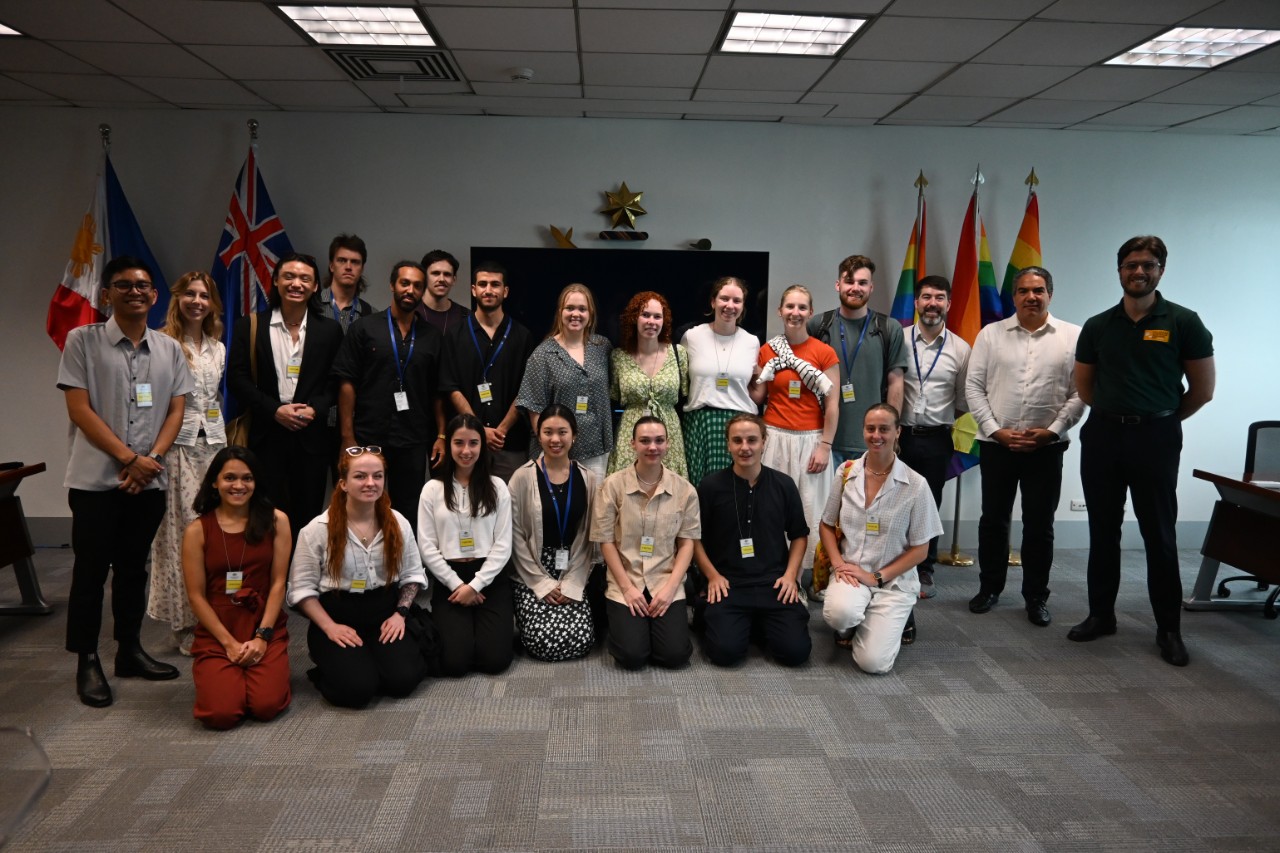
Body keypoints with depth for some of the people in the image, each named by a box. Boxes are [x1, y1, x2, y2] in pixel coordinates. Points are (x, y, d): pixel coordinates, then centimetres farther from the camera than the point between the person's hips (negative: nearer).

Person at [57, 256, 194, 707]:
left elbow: (175, 411, 7)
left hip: (150, 480, 3)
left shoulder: (169, 348, 8)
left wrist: (151, 459, -8)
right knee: (90, 570, 4)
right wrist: (128, 458, -14)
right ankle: (87, 662, 15)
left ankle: (129, 651, 24)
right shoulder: (82, 340, -2)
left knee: (133, 568, 13)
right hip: (95, 478, -3)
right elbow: (79, 410, -8)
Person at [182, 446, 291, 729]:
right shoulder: (197, 530, 0)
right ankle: (226, 676, 16)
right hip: (216, 634, 0)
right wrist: (229, 642, -8)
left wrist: (262, 636, -9)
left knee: (266, 707, -19)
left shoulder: (275, 521, 1)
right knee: (221, 714, -19)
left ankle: (259, 672, 15)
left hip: (267, 630, 0)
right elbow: (196, 596, -1)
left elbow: (278, 583, -1)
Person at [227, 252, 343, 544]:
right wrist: (275, 410, -11)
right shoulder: (249, 326, 5)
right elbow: (237, 378, 0)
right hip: (266, 435, 0)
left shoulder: (329, 330, 7)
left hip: (312, 435, 1)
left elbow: (337, 381, 5)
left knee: (308, 516, 6)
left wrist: (315, 410, -11)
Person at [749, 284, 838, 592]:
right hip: (775, 438, 2)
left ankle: (814, 575, 14)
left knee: (812, 509, 2)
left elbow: (832, 404, -2)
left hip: (811, 440, -2)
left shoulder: (825, 352, -2)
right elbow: (758, 397, 11)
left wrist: (825, 446, -6)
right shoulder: (768, 351, 5)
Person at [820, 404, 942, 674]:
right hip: (850, 572, 2)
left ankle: (894, 621, 18)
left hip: (894, 580, -1)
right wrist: (839, 563, -9)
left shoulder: (915, 485, -9)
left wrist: (877, 577, -13)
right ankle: (849, 628, 6)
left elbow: (920, 550, -4)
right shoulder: (847, 472, -1)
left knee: (873, 662, -16)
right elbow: (827, 525, 8)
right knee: (839, 613, -34)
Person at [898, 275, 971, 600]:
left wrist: (945, 424, 5)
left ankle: (924, 572, 25)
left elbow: (963, 402, 8)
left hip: (936, 439, 1)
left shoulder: (960, 349, 1)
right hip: (899, 435, -1)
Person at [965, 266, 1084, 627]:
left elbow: (1079, 392, -2)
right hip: (997, 444, 1)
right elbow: (974, 386, 0)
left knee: (1039, 525, 7)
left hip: (1046, 447, -1)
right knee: (993, 519, 11)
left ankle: (1036, 597, 21)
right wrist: (996, 430, -8)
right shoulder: (991, 334, 3)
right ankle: (989, 587, 27)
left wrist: (1052, 430, -11)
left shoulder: (1073, 336, 0)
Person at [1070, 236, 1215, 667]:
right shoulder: (1097, 326, 6)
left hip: (1156, 439, -3)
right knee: (1103, 532, 10)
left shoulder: (1183, 322, -3)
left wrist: (1160, 419, 8)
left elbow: (1202, 389, 1)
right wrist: (1116, 413, 10)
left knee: (1160, 536, 3)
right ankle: (1101, 614, 22)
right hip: (1102, 436, 3)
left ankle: (1169, 628, 15)